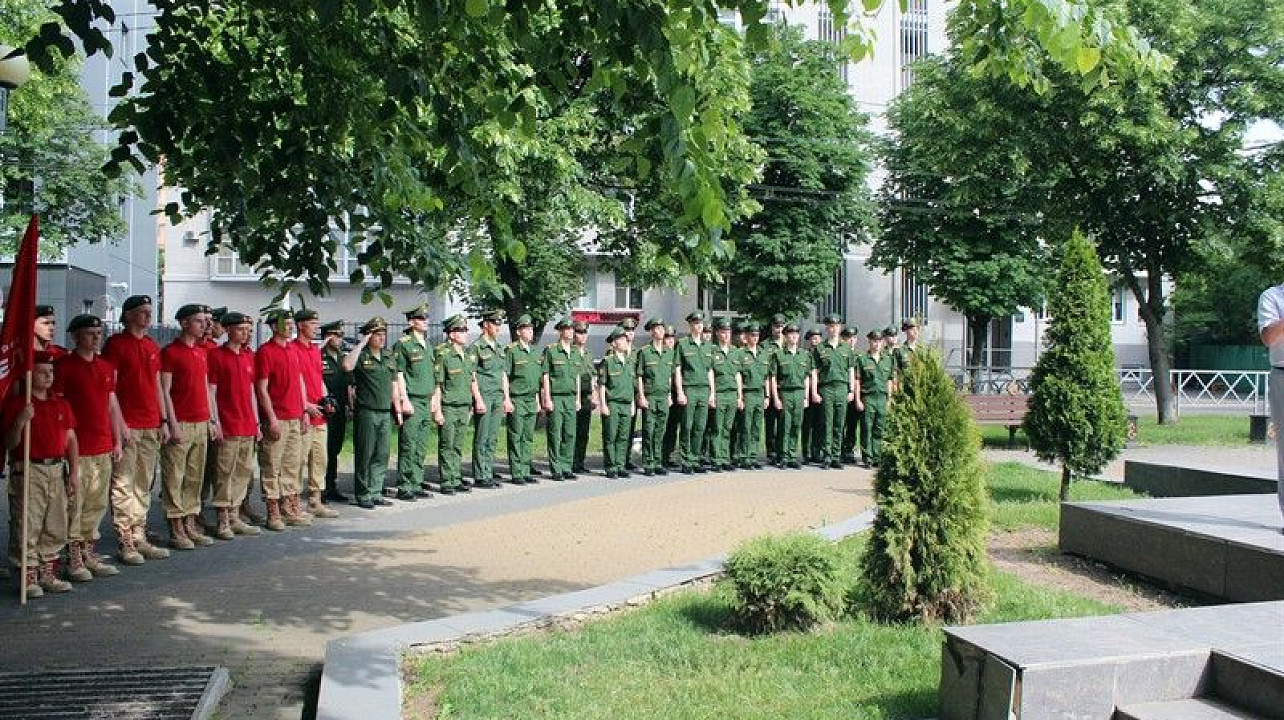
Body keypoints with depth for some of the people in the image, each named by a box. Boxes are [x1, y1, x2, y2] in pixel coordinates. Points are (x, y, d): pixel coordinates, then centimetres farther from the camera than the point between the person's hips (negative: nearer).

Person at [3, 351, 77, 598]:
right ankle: (29, 577, 5)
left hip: (57, 470, 5)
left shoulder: (61, 404, 12)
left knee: (55, 526, 10)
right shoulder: (15, 403, -3)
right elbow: (10, 444, -5)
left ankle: (48, 573, 20)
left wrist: (74, 472, 6)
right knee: (28, 526, -4)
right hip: (28, 471, -5)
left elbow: (71, 439, 12)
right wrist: (20, 422, -22)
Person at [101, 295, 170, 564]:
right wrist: (119, 423, -14)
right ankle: (125, 544, 1)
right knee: (124, 484, -4)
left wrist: (163, 421, 13)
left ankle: (139, 538, 18)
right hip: (127, 426, -7)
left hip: (151, 426, 7)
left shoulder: (152, 346, 15)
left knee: (144, 485, 11)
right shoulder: (115, 344, -5)